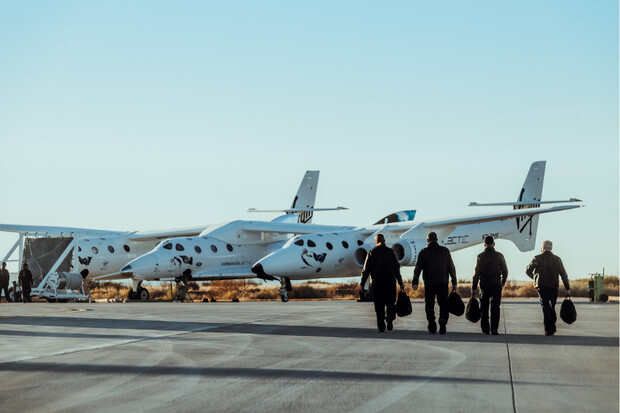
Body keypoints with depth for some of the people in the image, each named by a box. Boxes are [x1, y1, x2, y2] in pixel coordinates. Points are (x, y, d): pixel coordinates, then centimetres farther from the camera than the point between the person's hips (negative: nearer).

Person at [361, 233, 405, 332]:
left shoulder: (371, 253, 3)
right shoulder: (390, 252, 3)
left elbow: (366, 270, 2)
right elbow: (396, 268, 2)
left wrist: (362, 284, 7)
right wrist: (400, 282, 7)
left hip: (377, 282, 0)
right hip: (390, 281, 0)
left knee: (379, 305, 4)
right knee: (390, 303, 10)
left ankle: (381, 326, 0)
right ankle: (390, 319, -14)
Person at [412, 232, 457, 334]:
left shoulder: (423, 252, -1)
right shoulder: (445, 251, 4)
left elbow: (418, 268, -9)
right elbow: (451, 267, 5)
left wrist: (415, 282, -12)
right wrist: (454, 282, 10)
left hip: (429, 284, -1)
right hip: (443, 283, 1)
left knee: (430, 305, 9)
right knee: (443, 304, 5)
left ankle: (432, 327, 7)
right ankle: (443, 319, -22)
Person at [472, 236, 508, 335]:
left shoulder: (480, 256, 0)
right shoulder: (499, 256, 0)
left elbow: (476, 273, -1)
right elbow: (505, 271, 4)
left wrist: (473, 288, 3)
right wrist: (503, 282, 22)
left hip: (484, 285, 1)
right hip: (496, 285, -1)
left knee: (484, 308, 9)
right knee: (495, 307, -2)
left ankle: (485, 329, 10)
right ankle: (494, 329, -11)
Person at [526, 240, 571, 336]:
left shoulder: (537, 258, -1)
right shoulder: (557, 259, 1)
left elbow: (528, 271, 6)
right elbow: (563, 274, 0)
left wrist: (535, 278, 25)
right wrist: (567, 288, 4)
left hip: (541, 286, -2)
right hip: (553, 286, 2)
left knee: (545, 306, -3)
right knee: (552, 307, 15)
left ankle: (548, 329, -14)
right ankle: (552, 328, 20)